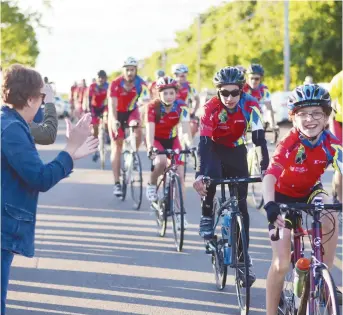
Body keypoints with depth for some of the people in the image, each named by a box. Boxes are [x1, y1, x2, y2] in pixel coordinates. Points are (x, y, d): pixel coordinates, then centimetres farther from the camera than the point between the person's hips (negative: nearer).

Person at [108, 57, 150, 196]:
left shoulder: (141, 84, -23)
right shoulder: (115, 84, -26)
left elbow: (147, 101, -33)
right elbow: (112, 105, -32)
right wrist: (114, 121, -50)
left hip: (132, 111, 1)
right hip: (117, 113, -1)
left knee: (138, 132, -30)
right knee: (117, 146, -3)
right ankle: (117, 183, -1)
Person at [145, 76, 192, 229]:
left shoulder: (181, 106, -21)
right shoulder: (153, 107, -25)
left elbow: (186, 128, -28)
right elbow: (150, 130, -33)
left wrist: (190, 146, -45)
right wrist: (150, 148, -49)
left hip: (172, 140, 2)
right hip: (157, 140, -2)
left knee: (180, 174, -9)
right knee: (162, 161, -34)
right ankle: (152, 184, -5)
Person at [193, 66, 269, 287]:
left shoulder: (251, 105, -24)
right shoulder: (211, 108, -27)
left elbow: (259, 138, -27)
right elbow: (204, 142, -33)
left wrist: (265, 168, -39)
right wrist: (200, 174, -44)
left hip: (237, 152, 2)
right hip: (215, 149, -2)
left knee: (241, 205, -3)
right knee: (211, 177, -36)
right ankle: (207, 218, -10)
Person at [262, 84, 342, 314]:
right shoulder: (289, 143, -30)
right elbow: (270, 175, -42)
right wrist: (270, 205, -60)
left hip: (309, 191, 3)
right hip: (283, 195, -2)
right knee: (281, 264, -10)